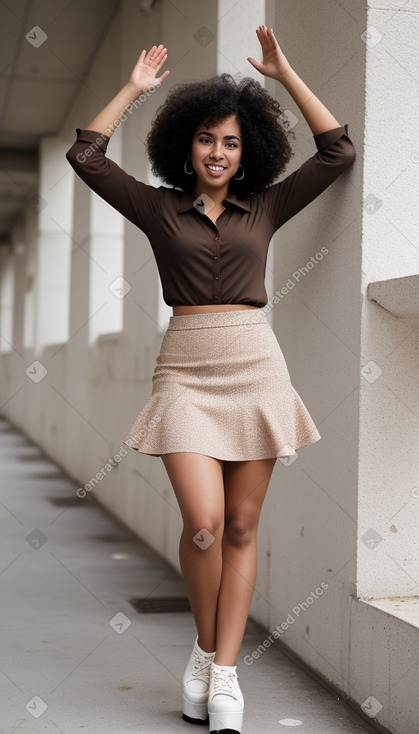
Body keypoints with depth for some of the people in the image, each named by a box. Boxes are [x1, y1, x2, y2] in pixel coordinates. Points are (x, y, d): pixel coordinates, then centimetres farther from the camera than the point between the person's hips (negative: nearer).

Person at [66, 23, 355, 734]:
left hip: (255, 364, 2)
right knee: (203, 522, -15)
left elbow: (337, 150, 9)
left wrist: (284, 73, 9)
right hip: (186, 368, -1)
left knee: (241, 527, 2)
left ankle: (223, 674, 10)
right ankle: (204, 648, 12)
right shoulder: (158, 207, 9)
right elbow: (85, 155, 6)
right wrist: (134, 88, 12)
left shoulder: (265, 208, 11)